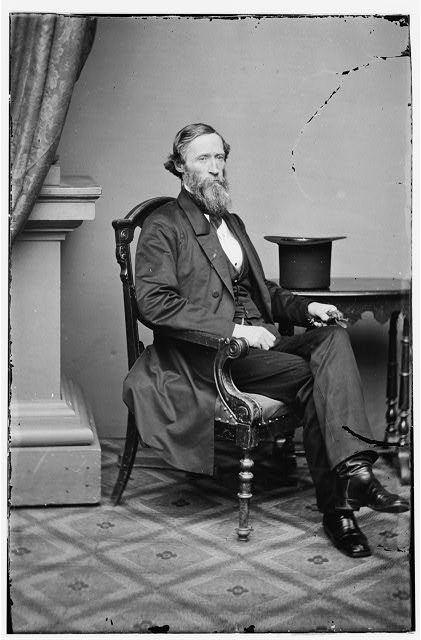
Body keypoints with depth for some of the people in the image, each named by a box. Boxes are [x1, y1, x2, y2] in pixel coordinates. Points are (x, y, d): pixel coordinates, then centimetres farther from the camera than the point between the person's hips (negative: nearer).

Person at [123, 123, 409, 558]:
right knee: (309, 376, -26)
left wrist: (304, 308, 8)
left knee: (332, 337, -22)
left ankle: (351, 468, -37)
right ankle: (336, 505, -23)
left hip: (253, 344, 7)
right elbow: (154, 304, -13)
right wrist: (233, 328, -21)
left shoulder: (232, 223, 26)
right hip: (202, 357, -7)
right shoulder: (162, 227, 0)